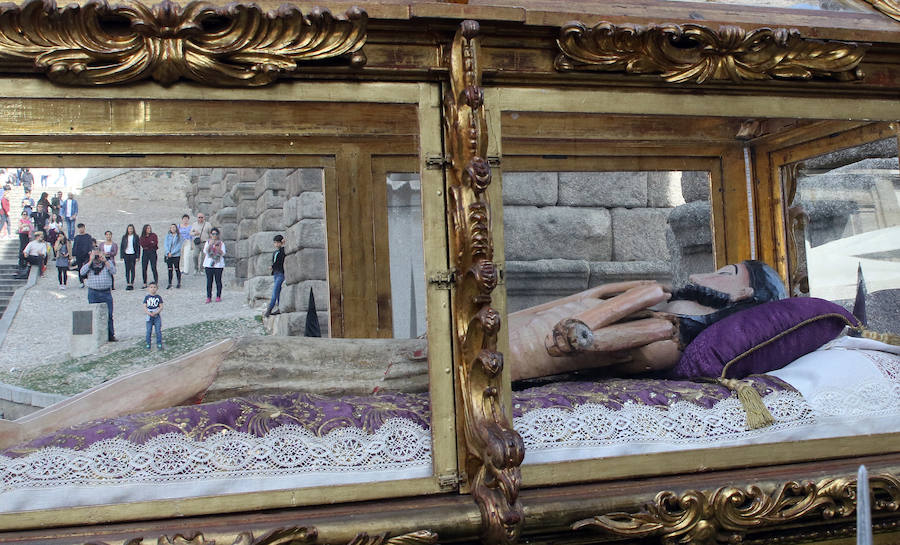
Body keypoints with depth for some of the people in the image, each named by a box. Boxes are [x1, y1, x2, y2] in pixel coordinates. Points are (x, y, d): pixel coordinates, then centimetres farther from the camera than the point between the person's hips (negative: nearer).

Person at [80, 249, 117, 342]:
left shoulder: (107, 263, 7)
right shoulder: (89, 264, 8)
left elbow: (114, 271, -9)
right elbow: (82, 272, -9)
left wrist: (105, 261, -14)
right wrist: (90, 261, -12)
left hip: (106, 293, 0)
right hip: (93, 293, 0)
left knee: (108, 315, 1)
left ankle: (110, 335, 8)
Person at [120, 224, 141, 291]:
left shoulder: (136, 237, 2)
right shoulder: (124, 237, 7)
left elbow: (138, 247, 1)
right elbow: (121, 246, 9)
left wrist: (137, 256, -5)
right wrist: (122, 256, 2)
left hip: (133, 254, -2)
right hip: (126, 255, 2)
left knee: (132, 269, -2)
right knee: (127, 269, 2)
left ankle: (132, 283, 2)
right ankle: (128, 283, 5)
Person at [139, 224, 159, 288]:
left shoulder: (153, 235, 4)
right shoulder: (142, 237, 11)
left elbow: (155, 243, -9)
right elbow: (142, 244, -4)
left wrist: (147, 245, -8)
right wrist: (150, 242, -7)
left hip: (152, 252, -3)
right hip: (145, 253, 3)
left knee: (153, 268, -9)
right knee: (144, 269, 1)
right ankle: (145, 284, 9)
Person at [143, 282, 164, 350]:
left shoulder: (159, 297, 0)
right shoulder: (147, 297, 1)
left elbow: (161, 307, -4)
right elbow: (144, 307, -2)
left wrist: (155, 313, -18)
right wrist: (149, 313, -17)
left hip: (157, 317, -1)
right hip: (149, 317, 1)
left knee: (158, 331, -1)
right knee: (149, 331, 4)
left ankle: (159, 345, 7)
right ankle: (148, 345, 12)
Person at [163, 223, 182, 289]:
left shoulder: (179, 236, -2)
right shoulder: (167, 235, 7)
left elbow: (178, 246, -7)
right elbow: (165, 244, 3)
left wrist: (172, 253, -13)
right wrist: (168, 252, -12)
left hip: (176, 255, -3)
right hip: (168, 255, 3)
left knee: (177, 269, 3)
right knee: (170, 269, 5)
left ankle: (179, 283, 14)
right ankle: (170, 284, 11)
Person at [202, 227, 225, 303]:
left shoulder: (221, 243, 5)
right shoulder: (208, 242, 9)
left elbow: (222, 253, -3)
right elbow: (205, 251, -6)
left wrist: (218, 248, -20)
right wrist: (210, 245, -19)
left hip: (218, 265, -1)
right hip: (209, 264, 1)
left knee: (218, 281, 1)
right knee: (209, 281, 0)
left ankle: (218, 296, 9)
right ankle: (209, 297, 4)